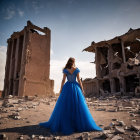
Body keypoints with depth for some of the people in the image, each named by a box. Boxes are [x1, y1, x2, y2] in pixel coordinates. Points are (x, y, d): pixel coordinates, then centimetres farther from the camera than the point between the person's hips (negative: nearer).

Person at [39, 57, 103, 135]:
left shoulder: (65, 70, 0)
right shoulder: (77, 69, -1)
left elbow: (63, 80, -3)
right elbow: (79, 80, -3)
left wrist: (61, 89, 3)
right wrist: (82, 89, 3)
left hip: (67, 87, 1)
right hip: (75, 87, 0)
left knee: (65, 106, 7)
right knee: (77, 105, 5)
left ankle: (64, 123, 15)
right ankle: (79, 123, 10)